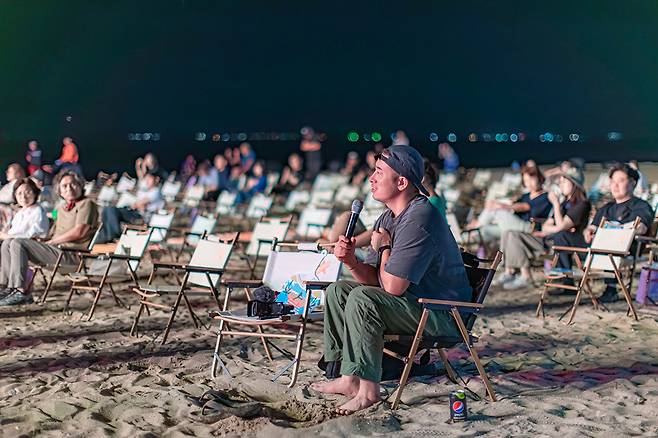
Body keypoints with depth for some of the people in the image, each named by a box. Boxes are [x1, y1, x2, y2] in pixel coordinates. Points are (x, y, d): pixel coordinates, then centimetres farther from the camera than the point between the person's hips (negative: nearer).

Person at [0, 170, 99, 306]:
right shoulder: (62, 209, 27)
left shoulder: (86, 204, -1)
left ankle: (20, 292, -25)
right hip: (57, 249, 9)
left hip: (71, 253, -9)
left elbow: (79, 232, -14)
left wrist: (50, 242, -9)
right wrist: (41, 240, 1)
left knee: (17, 244, -22)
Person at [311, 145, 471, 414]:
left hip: (443, 315, -10)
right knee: (338, 291, 7)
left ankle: (368, 388, -18)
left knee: (363, 298, -26)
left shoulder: (419, 219, -24)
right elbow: (377, 279, 7)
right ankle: (350, 378, 3)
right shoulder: (388, 218, 8)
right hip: (416, 304, 10)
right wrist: (350, 262, -12)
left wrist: (384, 247, -10)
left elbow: (392, 287, -27)